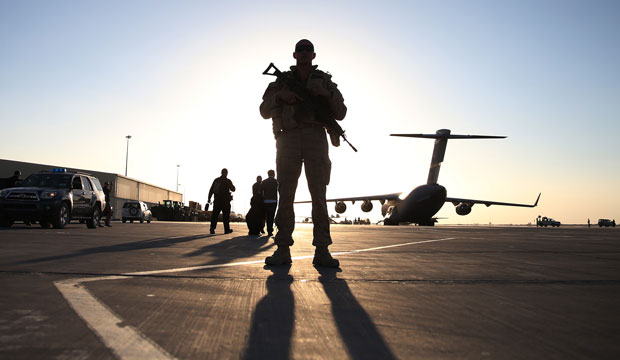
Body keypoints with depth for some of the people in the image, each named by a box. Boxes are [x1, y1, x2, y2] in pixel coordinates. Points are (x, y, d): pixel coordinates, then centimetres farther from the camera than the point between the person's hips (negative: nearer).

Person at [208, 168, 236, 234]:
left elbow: (211, 190, 6)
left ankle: (212, 228, -5)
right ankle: (227, 229, 7)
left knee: (215, 215, 4)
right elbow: (233, 189, 2)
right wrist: (231, 185, 21)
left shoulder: (216, 180, 8)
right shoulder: (227, 181, -5)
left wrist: (209, 198, 10)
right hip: (225, 200, -4)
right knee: (226, 215, 4)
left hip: (217, 200, 4)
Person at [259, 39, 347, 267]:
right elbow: (265, 111, 11)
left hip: (315, 138, -1)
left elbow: (340, 113, 9)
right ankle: (283, 250, -4)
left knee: (319, 195, -8)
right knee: (285, 195, -5)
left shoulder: (324, 81, 17)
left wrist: (327, 93, -9)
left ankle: (322, 251, -8)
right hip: (289, 138, 1)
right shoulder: (282, 81, 19)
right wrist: (279, 96, -8)